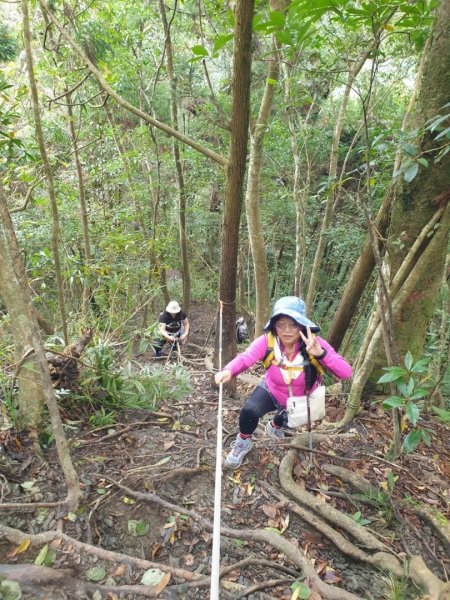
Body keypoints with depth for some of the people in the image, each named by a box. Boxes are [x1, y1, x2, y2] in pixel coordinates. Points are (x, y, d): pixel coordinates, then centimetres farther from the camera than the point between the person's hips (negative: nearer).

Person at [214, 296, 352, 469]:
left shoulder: (315, 343, -32)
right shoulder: (267, 341, -31)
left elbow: (346, 373, -38)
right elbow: (244, 358, -44)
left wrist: (321, 353, -55)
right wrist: (228, 371, -66)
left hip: (301, 400, 2)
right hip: (272, 391, -1)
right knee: (249, 410, -27)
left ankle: (275, 426, 65)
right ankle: (243, 442, 8)